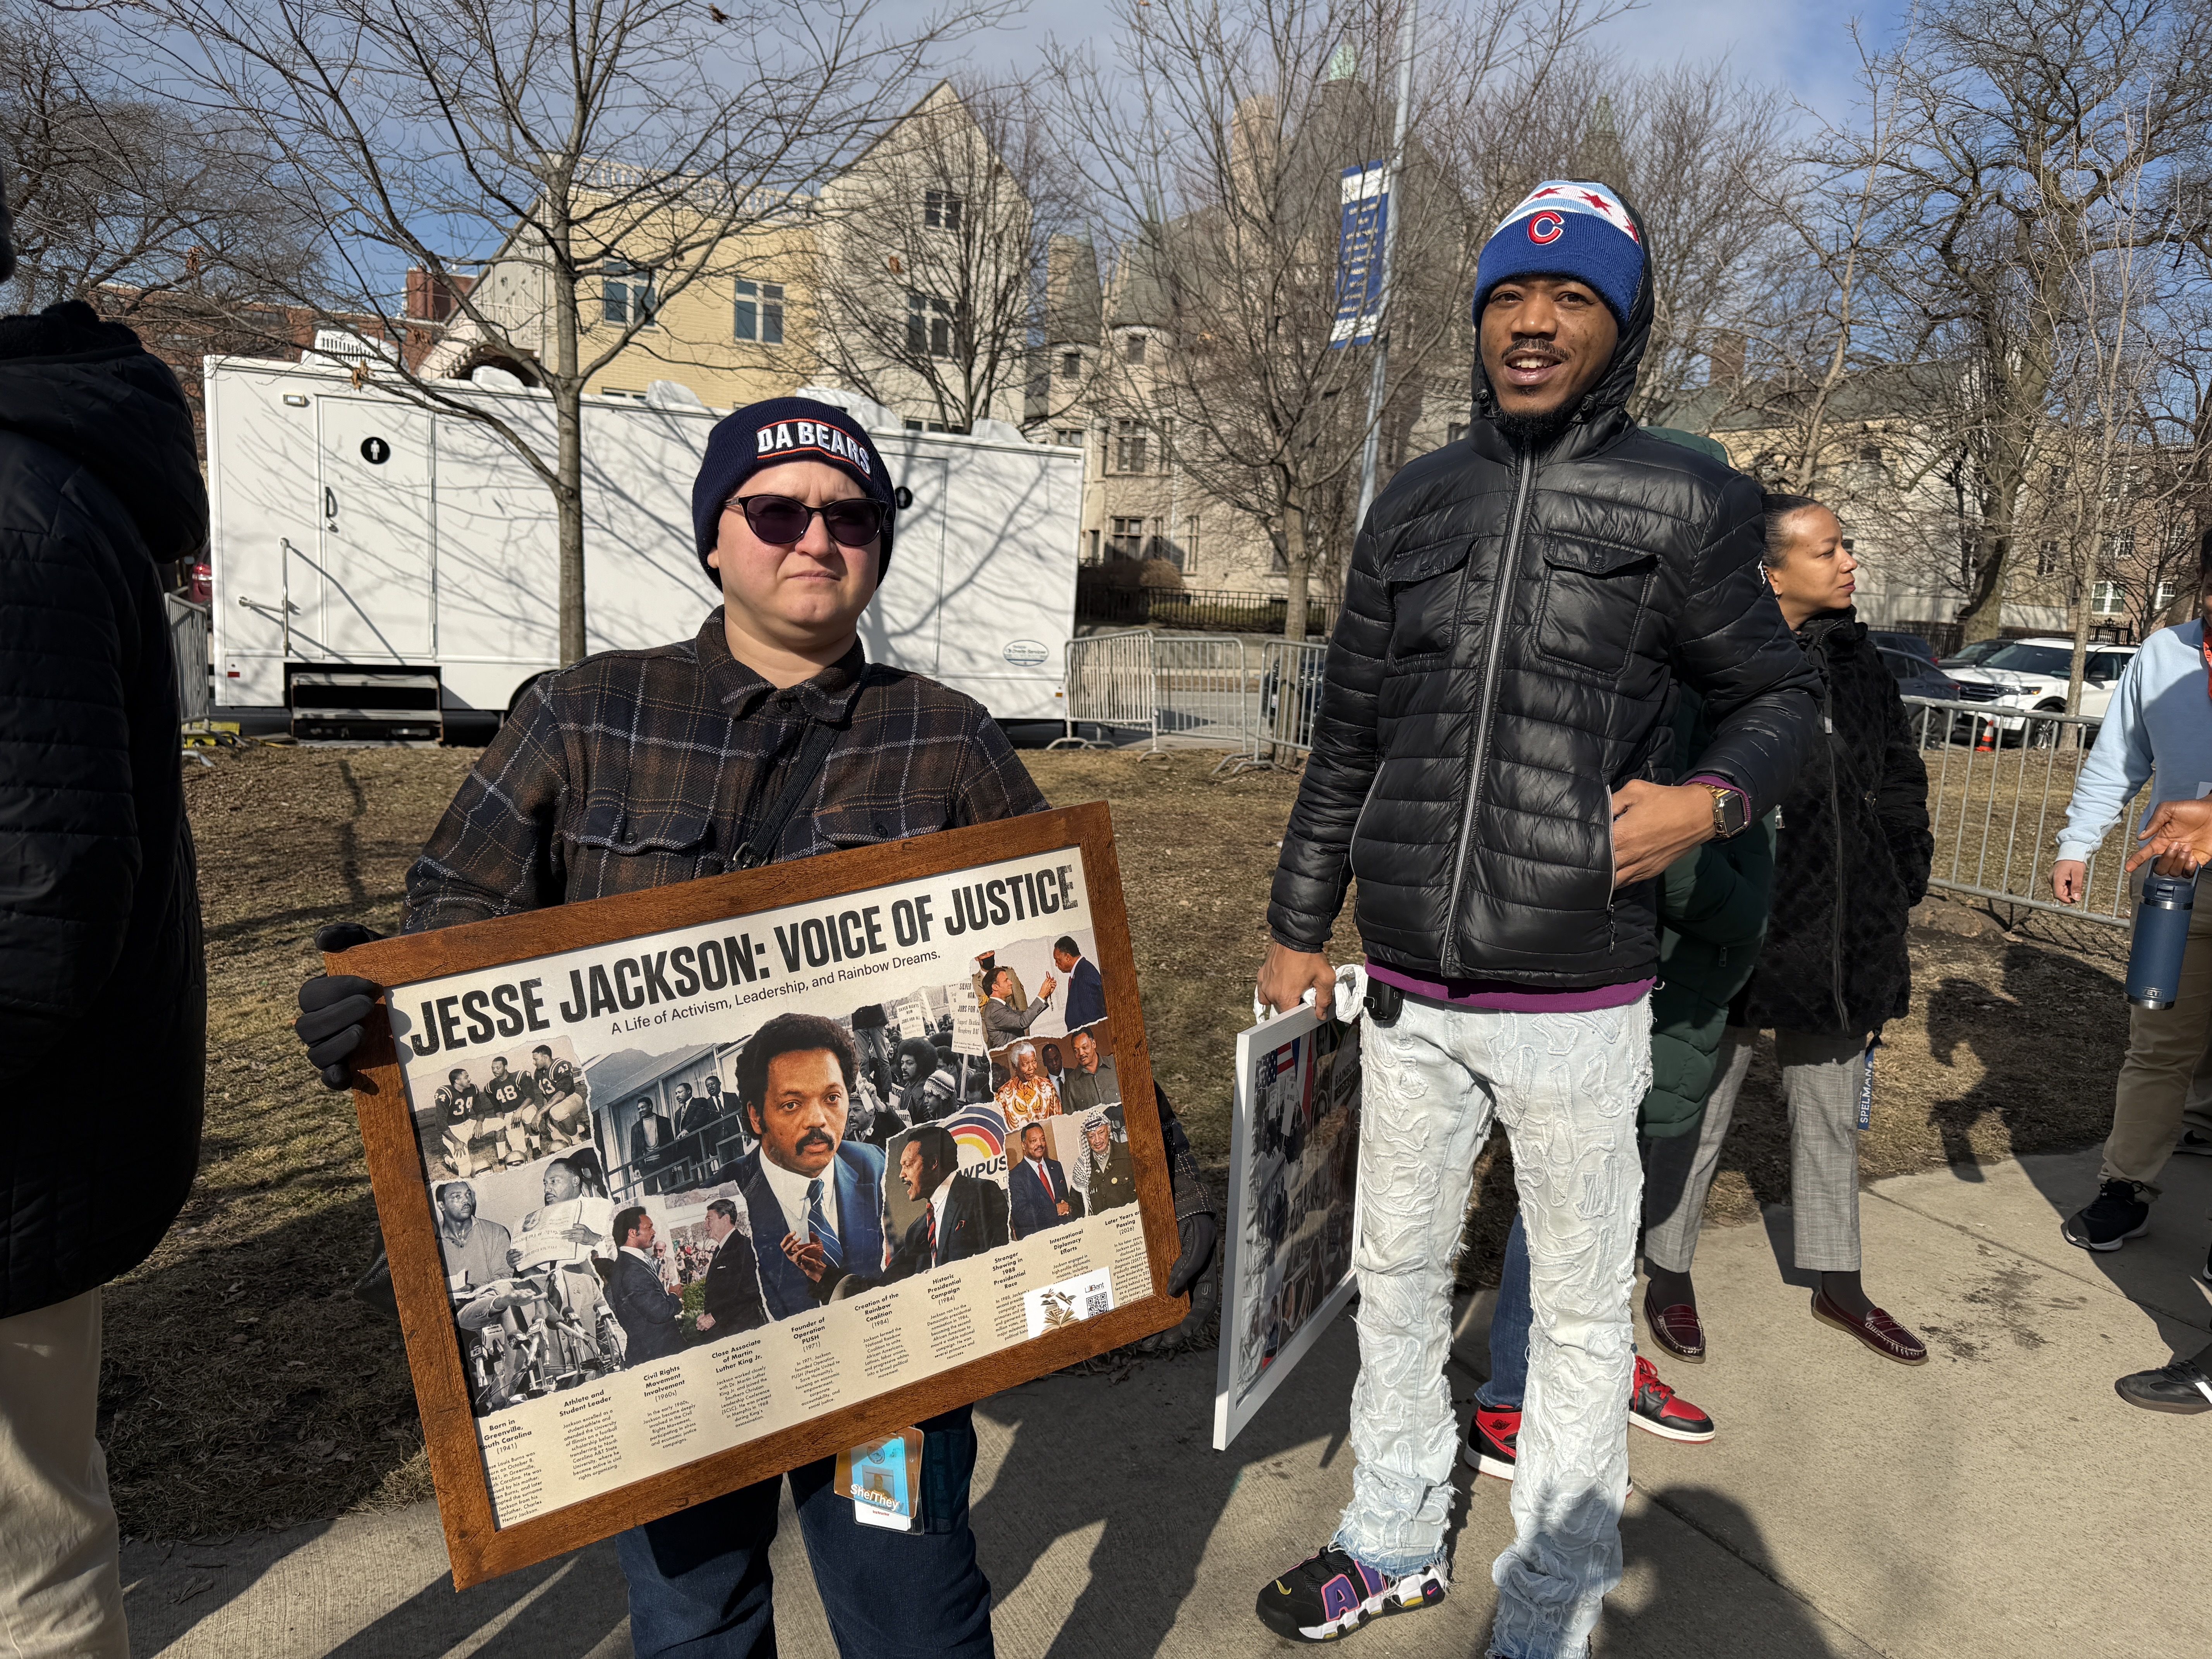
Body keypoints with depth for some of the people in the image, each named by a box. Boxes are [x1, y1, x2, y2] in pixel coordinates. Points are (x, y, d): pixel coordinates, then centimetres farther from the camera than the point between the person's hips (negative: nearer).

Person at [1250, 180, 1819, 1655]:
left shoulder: (1682, 504, -3)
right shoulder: (1416, 504, 8)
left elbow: (1779, 693, 6)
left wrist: (1715, 800, -17)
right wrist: (1300, 926, 13)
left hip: (1579, 998, -4)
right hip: (1408, 990, 4)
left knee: (1581, 1313, 10)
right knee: (1399, 1269, 18)